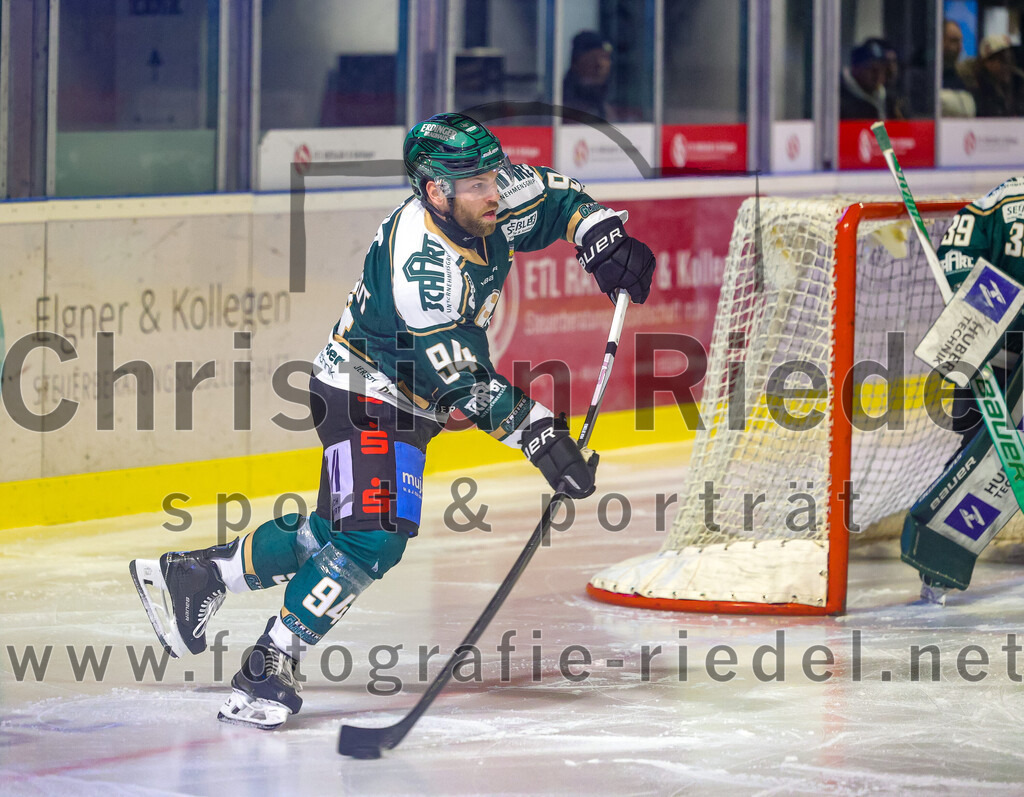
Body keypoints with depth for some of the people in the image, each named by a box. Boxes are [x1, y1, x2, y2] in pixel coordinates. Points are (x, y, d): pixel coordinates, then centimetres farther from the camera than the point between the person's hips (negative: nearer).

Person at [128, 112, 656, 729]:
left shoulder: (487, 200, -9)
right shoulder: (420, 261, -33)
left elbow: (557, 198, 11)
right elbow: (461, 382, -32)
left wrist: (605, 241, -6)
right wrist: (539, 435, -34)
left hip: (407, 399, 9)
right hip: (365, 393, -9)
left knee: (345, 529, 13)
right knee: (372, 536, -21)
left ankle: (200, 573, 24)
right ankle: (268, 669, -15)